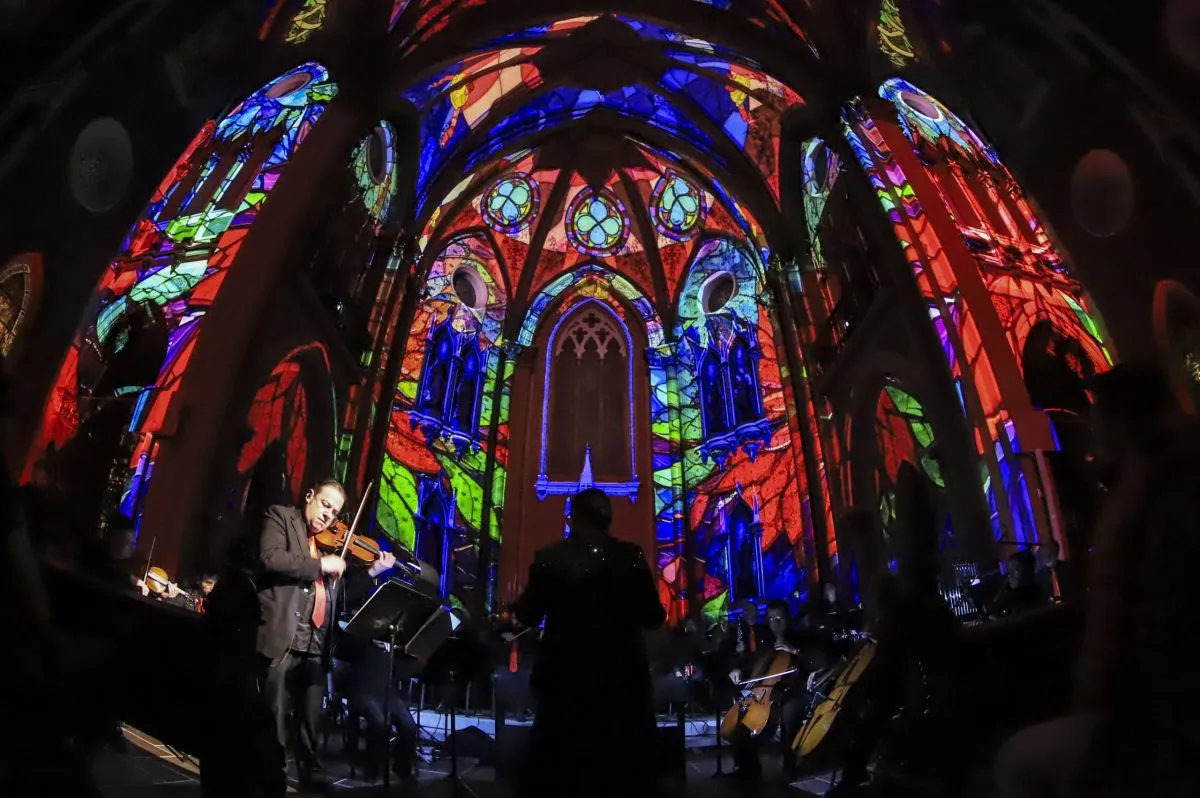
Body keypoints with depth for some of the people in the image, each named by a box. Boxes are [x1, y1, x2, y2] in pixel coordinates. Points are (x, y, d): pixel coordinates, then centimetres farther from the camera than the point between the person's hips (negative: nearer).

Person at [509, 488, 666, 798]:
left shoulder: (549, 558, -5)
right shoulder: (630, 556, -8)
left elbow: (528, 616, 0)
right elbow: (653, 617, -7)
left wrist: (516, 604, 20)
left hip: (564, 673, 1)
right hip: (620, 674, -1)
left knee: (554, 759, 17)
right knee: (622, 763, 14)